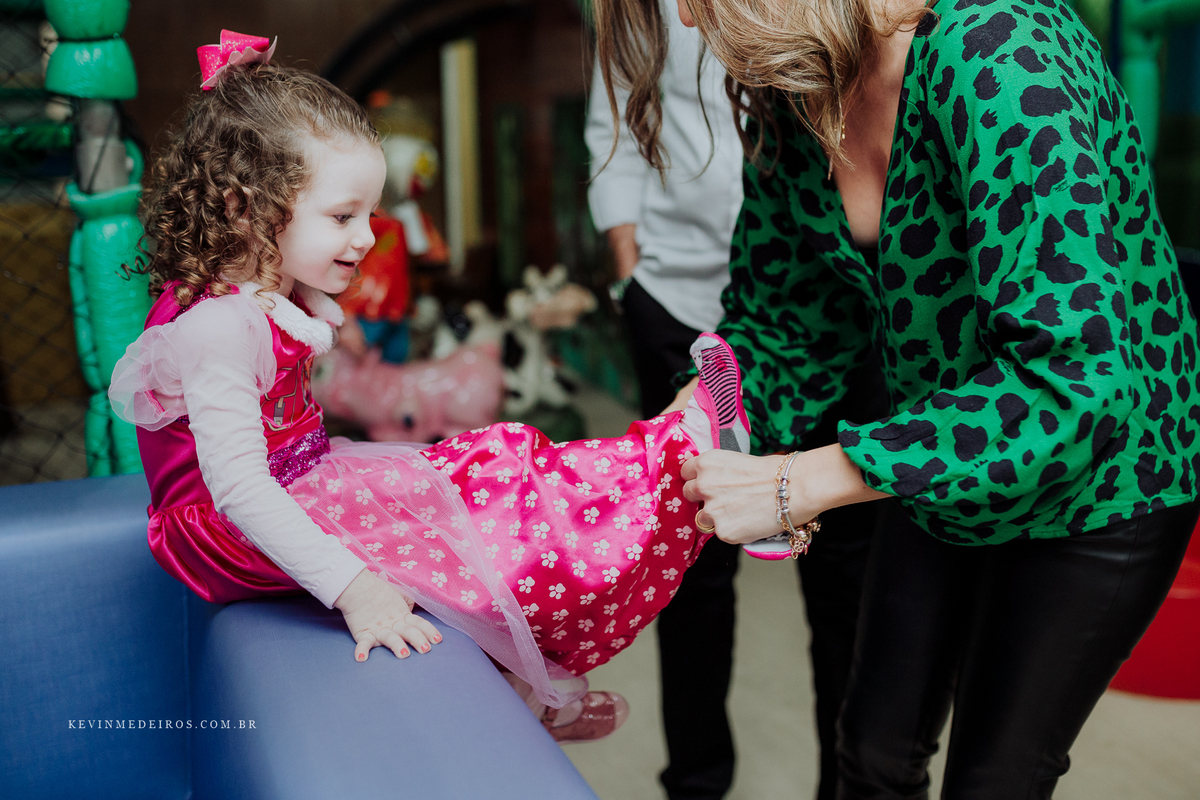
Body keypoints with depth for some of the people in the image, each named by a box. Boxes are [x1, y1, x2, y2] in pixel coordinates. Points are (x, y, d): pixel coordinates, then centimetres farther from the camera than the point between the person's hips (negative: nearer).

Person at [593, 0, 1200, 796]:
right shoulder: (790, 107, -8)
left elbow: (1077, 380, -36)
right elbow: (777, 320, 3)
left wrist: (797, 484, -37)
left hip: (1098, 483, -6)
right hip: (941, 470, 6)